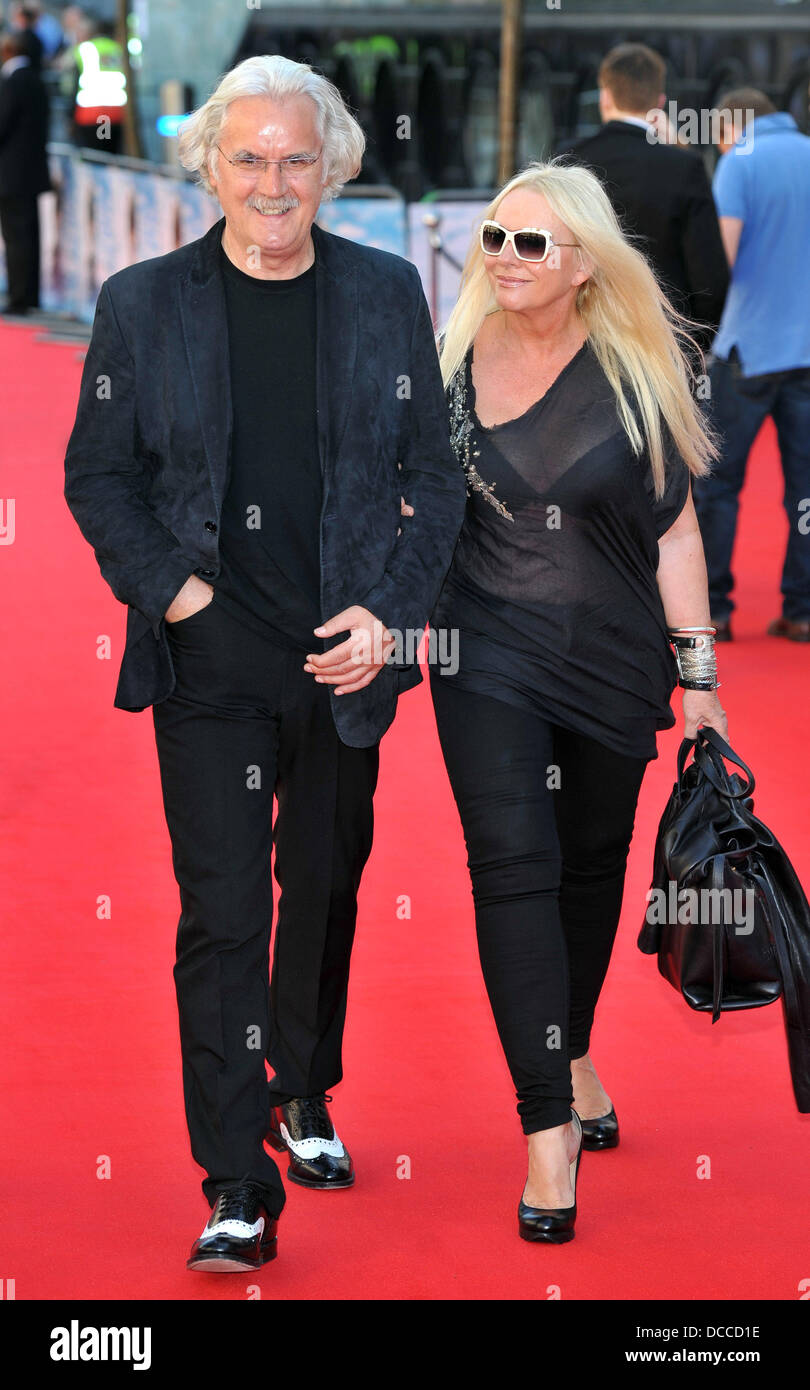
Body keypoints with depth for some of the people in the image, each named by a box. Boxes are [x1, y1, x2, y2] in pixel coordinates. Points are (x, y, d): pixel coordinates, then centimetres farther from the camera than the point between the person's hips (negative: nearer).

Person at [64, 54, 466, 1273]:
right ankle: (238, 1187, -3)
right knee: (223, 914, -7)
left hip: (345, 657, 2)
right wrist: (167, 587, -10)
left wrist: (389, 611, -6)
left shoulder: (387, 294, 2)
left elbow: (435, 472, 5)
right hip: (211, 661, -2)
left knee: (326, 888, 17)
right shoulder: (143, 303, -2)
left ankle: (303, 1096, 39)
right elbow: (98, 476, 3)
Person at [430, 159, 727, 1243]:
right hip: (489, 655, -1)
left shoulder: (634, 372, -4)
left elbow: (674, 531, -1)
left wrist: (696, 672, -2)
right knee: (514, 867, -12)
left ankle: (573, 1055, 38)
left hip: (614, 660, 1)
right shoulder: (452, 360, -3)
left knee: (594, 861, 14)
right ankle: (550, 1123, -11)